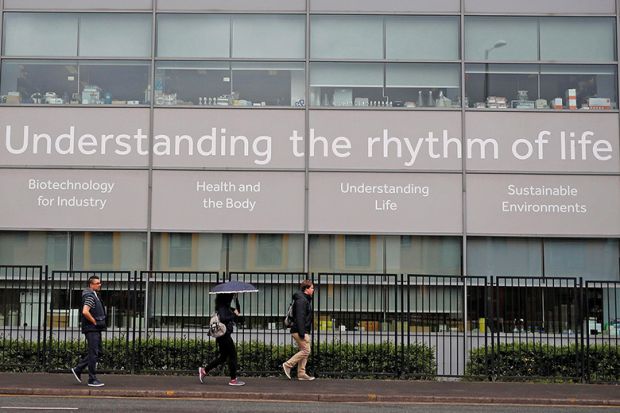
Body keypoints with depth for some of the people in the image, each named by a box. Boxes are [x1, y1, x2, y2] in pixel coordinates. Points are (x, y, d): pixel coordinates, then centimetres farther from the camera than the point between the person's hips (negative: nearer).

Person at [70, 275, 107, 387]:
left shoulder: (94, 296, 18)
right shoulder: (90, 296, -14)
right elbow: (85, 312, -27)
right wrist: (94, 322, -17)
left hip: (96, 329, 10)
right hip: (91, 329, -10)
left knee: (99, 352, 13)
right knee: (93, 354, -6)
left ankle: (78, 369, 20)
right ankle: (92, 380, -1)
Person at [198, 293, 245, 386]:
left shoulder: (226, 307, 13)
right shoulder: (222, 307, -15)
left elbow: (238, 310, 21)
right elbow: (223, 318, -29)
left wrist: (236, 299, 8)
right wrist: (234, 315, -19)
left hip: (224, 335, 10)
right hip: (224, 334, -10)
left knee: (223, 357, 15)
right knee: (233, 355, -3)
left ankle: (204, 370, 18)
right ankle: (233, 380, 2)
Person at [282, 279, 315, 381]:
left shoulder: (306, 299, 19)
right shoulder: (301, 300, -15)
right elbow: (300, 317, -21)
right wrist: (302, 333, -24)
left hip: (303, 331, 11)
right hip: (300, 331, -11)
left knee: (304, 351, 9)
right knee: (306, 350, -10)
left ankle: (301, 374, 10)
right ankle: (288, 365, -4)